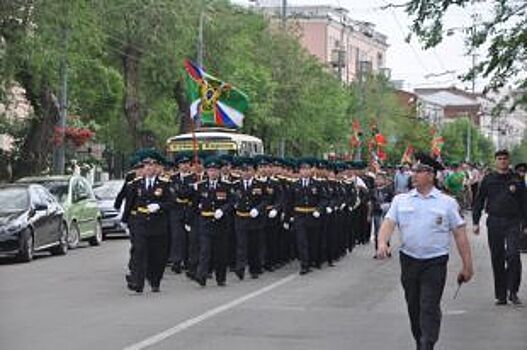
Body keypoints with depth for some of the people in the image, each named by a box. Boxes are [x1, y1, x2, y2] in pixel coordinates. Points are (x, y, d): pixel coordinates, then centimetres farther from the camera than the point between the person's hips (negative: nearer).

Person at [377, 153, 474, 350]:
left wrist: (467, 266, 1)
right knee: (413, 307, 12)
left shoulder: (447, 203, 2)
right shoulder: (401, 200, 8)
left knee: (430, 307, -10)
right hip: (409, 260, 3)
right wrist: (382, 243, -24)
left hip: (435, 262, -3)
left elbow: (460, 234, 3)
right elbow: (389, 222, -3)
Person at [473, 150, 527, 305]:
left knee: (513, 255, -15)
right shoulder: (488, 179, 7)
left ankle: (513, 291, -5)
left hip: (513, 222, -1)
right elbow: (479, 201, 10)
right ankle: (500, 295, 11)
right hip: (494, 223, 1)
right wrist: (476, 222, 3)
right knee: (497, 259, 4)